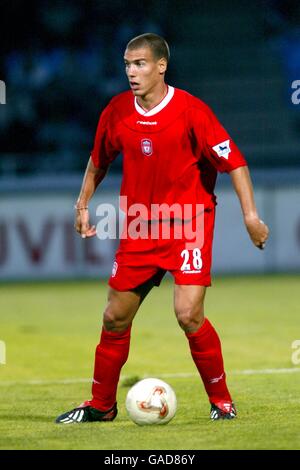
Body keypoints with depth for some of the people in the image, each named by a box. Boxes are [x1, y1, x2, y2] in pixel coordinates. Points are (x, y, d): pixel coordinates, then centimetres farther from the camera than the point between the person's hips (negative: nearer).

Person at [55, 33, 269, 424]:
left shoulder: (190, 110, -15)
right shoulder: (117, 111, 0)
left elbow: (234, 160, -13)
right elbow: (99, 160, 19)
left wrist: (250, 215, -18)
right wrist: (83, 204, 16)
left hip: (189, 223, -5)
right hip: (139, 227, 5)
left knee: (188, 314, -18)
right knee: (115, 318, 6)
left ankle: (221, 400, 0)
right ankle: (101, 405, 22)